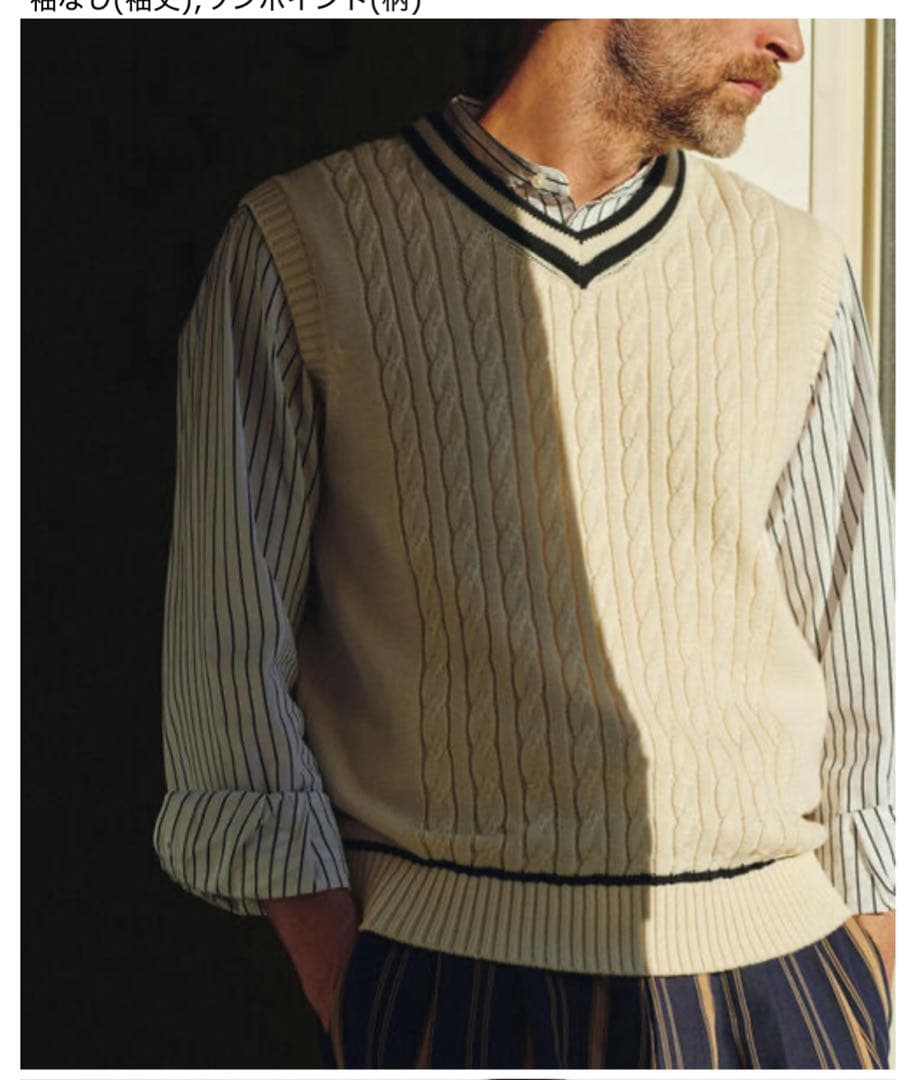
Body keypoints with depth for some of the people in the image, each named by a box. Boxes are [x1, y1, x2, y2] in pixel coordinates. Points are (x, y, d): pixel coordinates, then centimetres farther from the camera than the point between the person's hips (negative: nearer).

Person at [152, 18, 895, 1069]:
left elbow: (854, 668, 6)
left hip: (781, 971, 3)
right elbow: (230, 649, -2)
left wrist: (873, 1016, 4)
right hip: (455, 980, -2)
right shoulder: (301, 245, -2)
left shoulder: (800, 272, 5)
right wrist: (346, 996, -6)